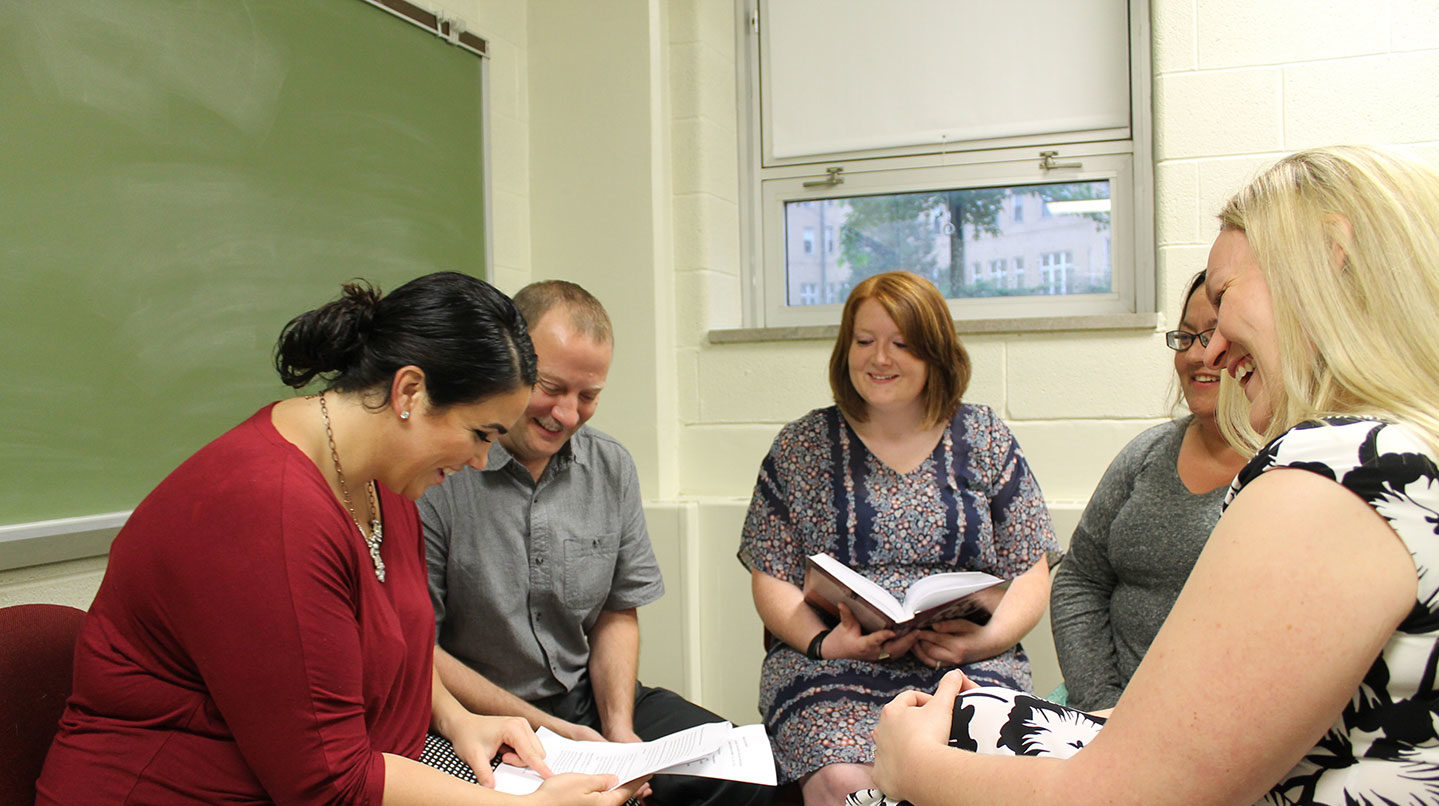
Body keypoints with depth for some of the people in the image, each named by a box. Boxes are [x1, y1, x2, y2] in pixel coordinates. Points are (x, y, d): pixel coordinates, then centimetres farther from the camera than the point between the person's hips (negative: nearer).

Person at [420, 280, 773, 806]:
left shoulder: (612, 468, 4)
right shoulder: (435, 476, -15)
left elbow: (616, 614, 11)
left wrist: (618, 727, -4)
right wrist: (543, 726, -15)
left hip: (591, 698, 5)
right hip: (480, 721, -5)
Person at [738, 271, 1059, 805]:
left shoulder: (986, 440, 11)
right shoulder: (800, 447, 9)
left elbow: (1030, 576, 9)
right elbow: (771, 581, 7)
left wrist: (986, 638, -11)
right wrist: (824, 641, -12)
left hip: (968, 667, 1)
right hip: (830, 667, 0)